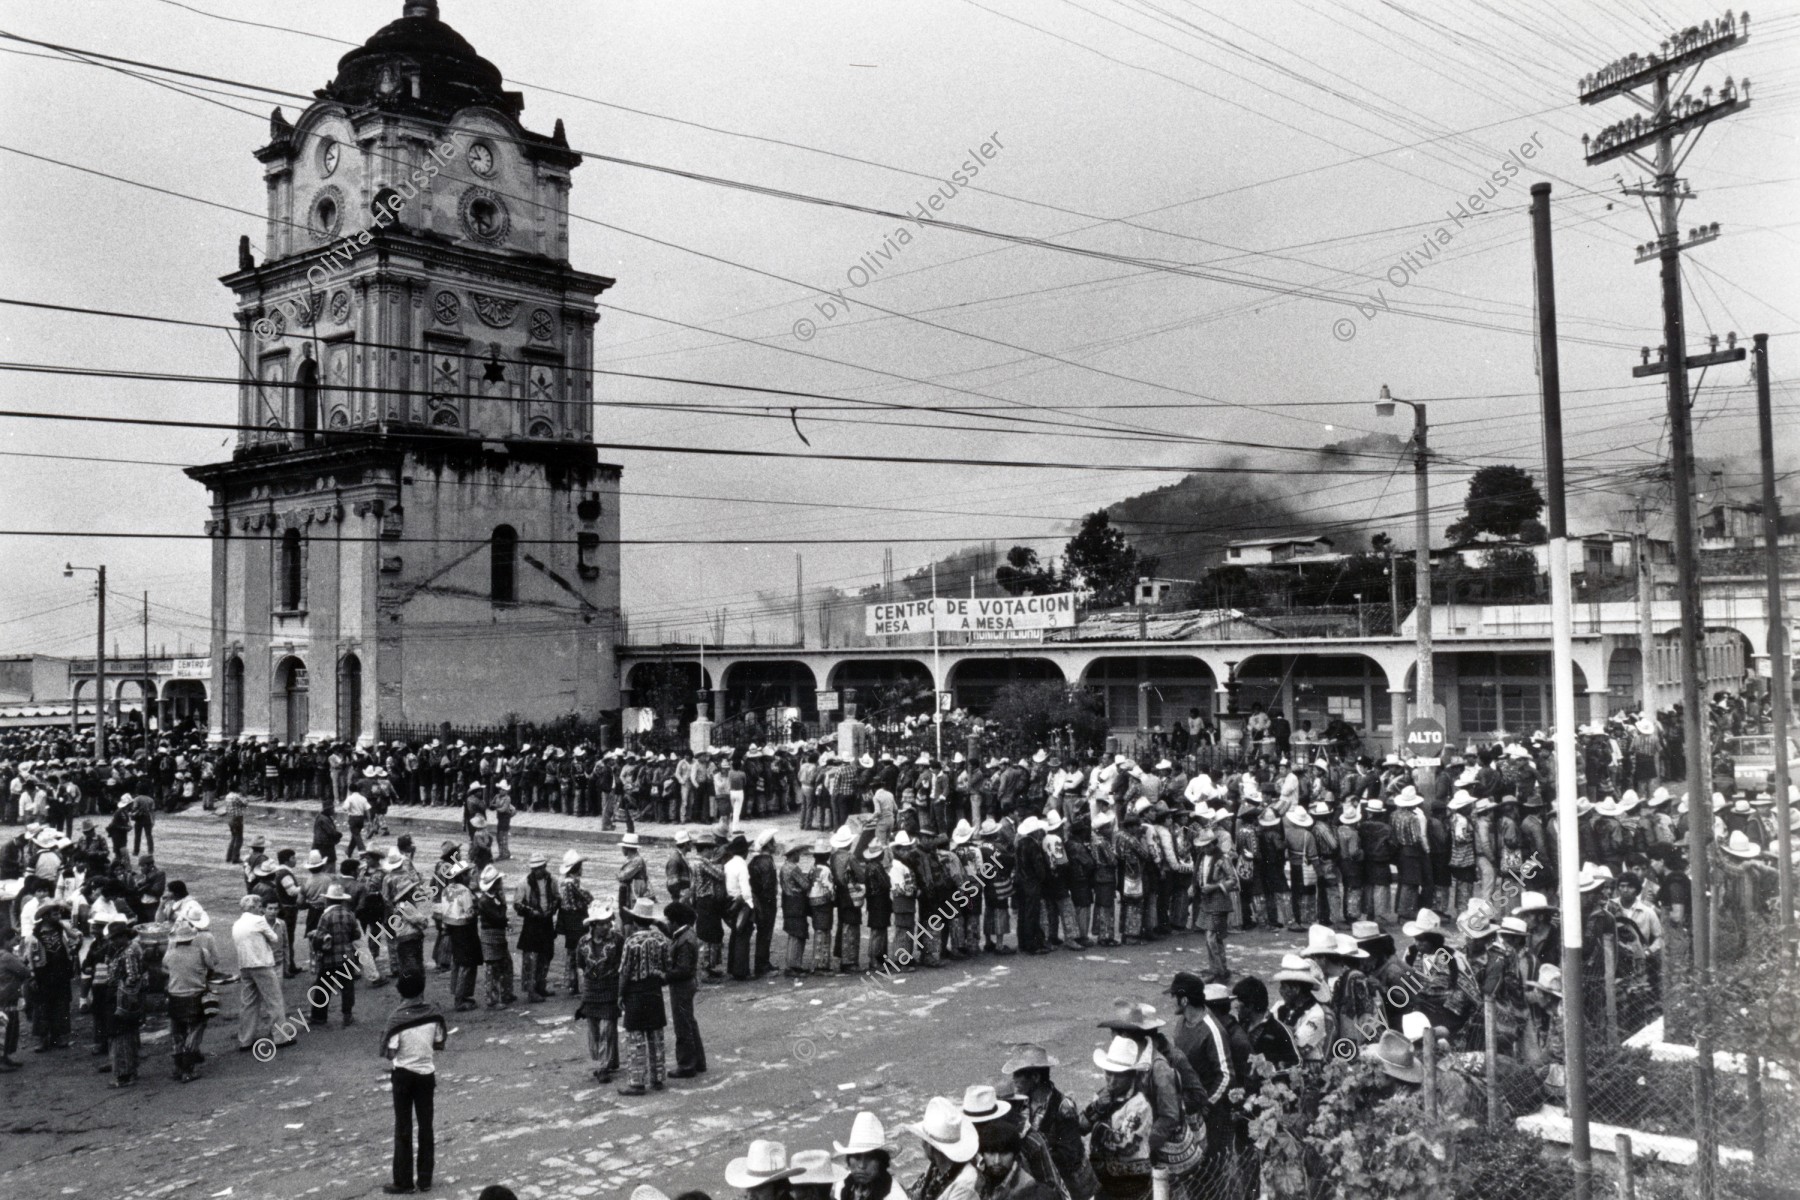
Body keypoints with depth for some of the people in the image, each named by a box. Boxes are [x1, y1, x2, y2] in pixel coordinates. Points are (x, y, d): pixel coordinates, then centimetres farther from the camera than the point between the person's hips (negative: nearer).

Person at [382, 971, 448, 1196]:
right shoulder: (433, 1013, -7)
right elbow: (439, 1045, 0)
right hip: (427, 1074, 3)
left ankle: (404, 1181, 11)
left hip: (404, 1074, -3)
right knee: (426, 1126, 12)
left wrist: (384, 1039, 5)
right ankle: (425, 1179, 17)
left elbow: (391, 1053, -14)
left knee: (403, 1129, 7)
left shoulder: (397, 1017, -15)